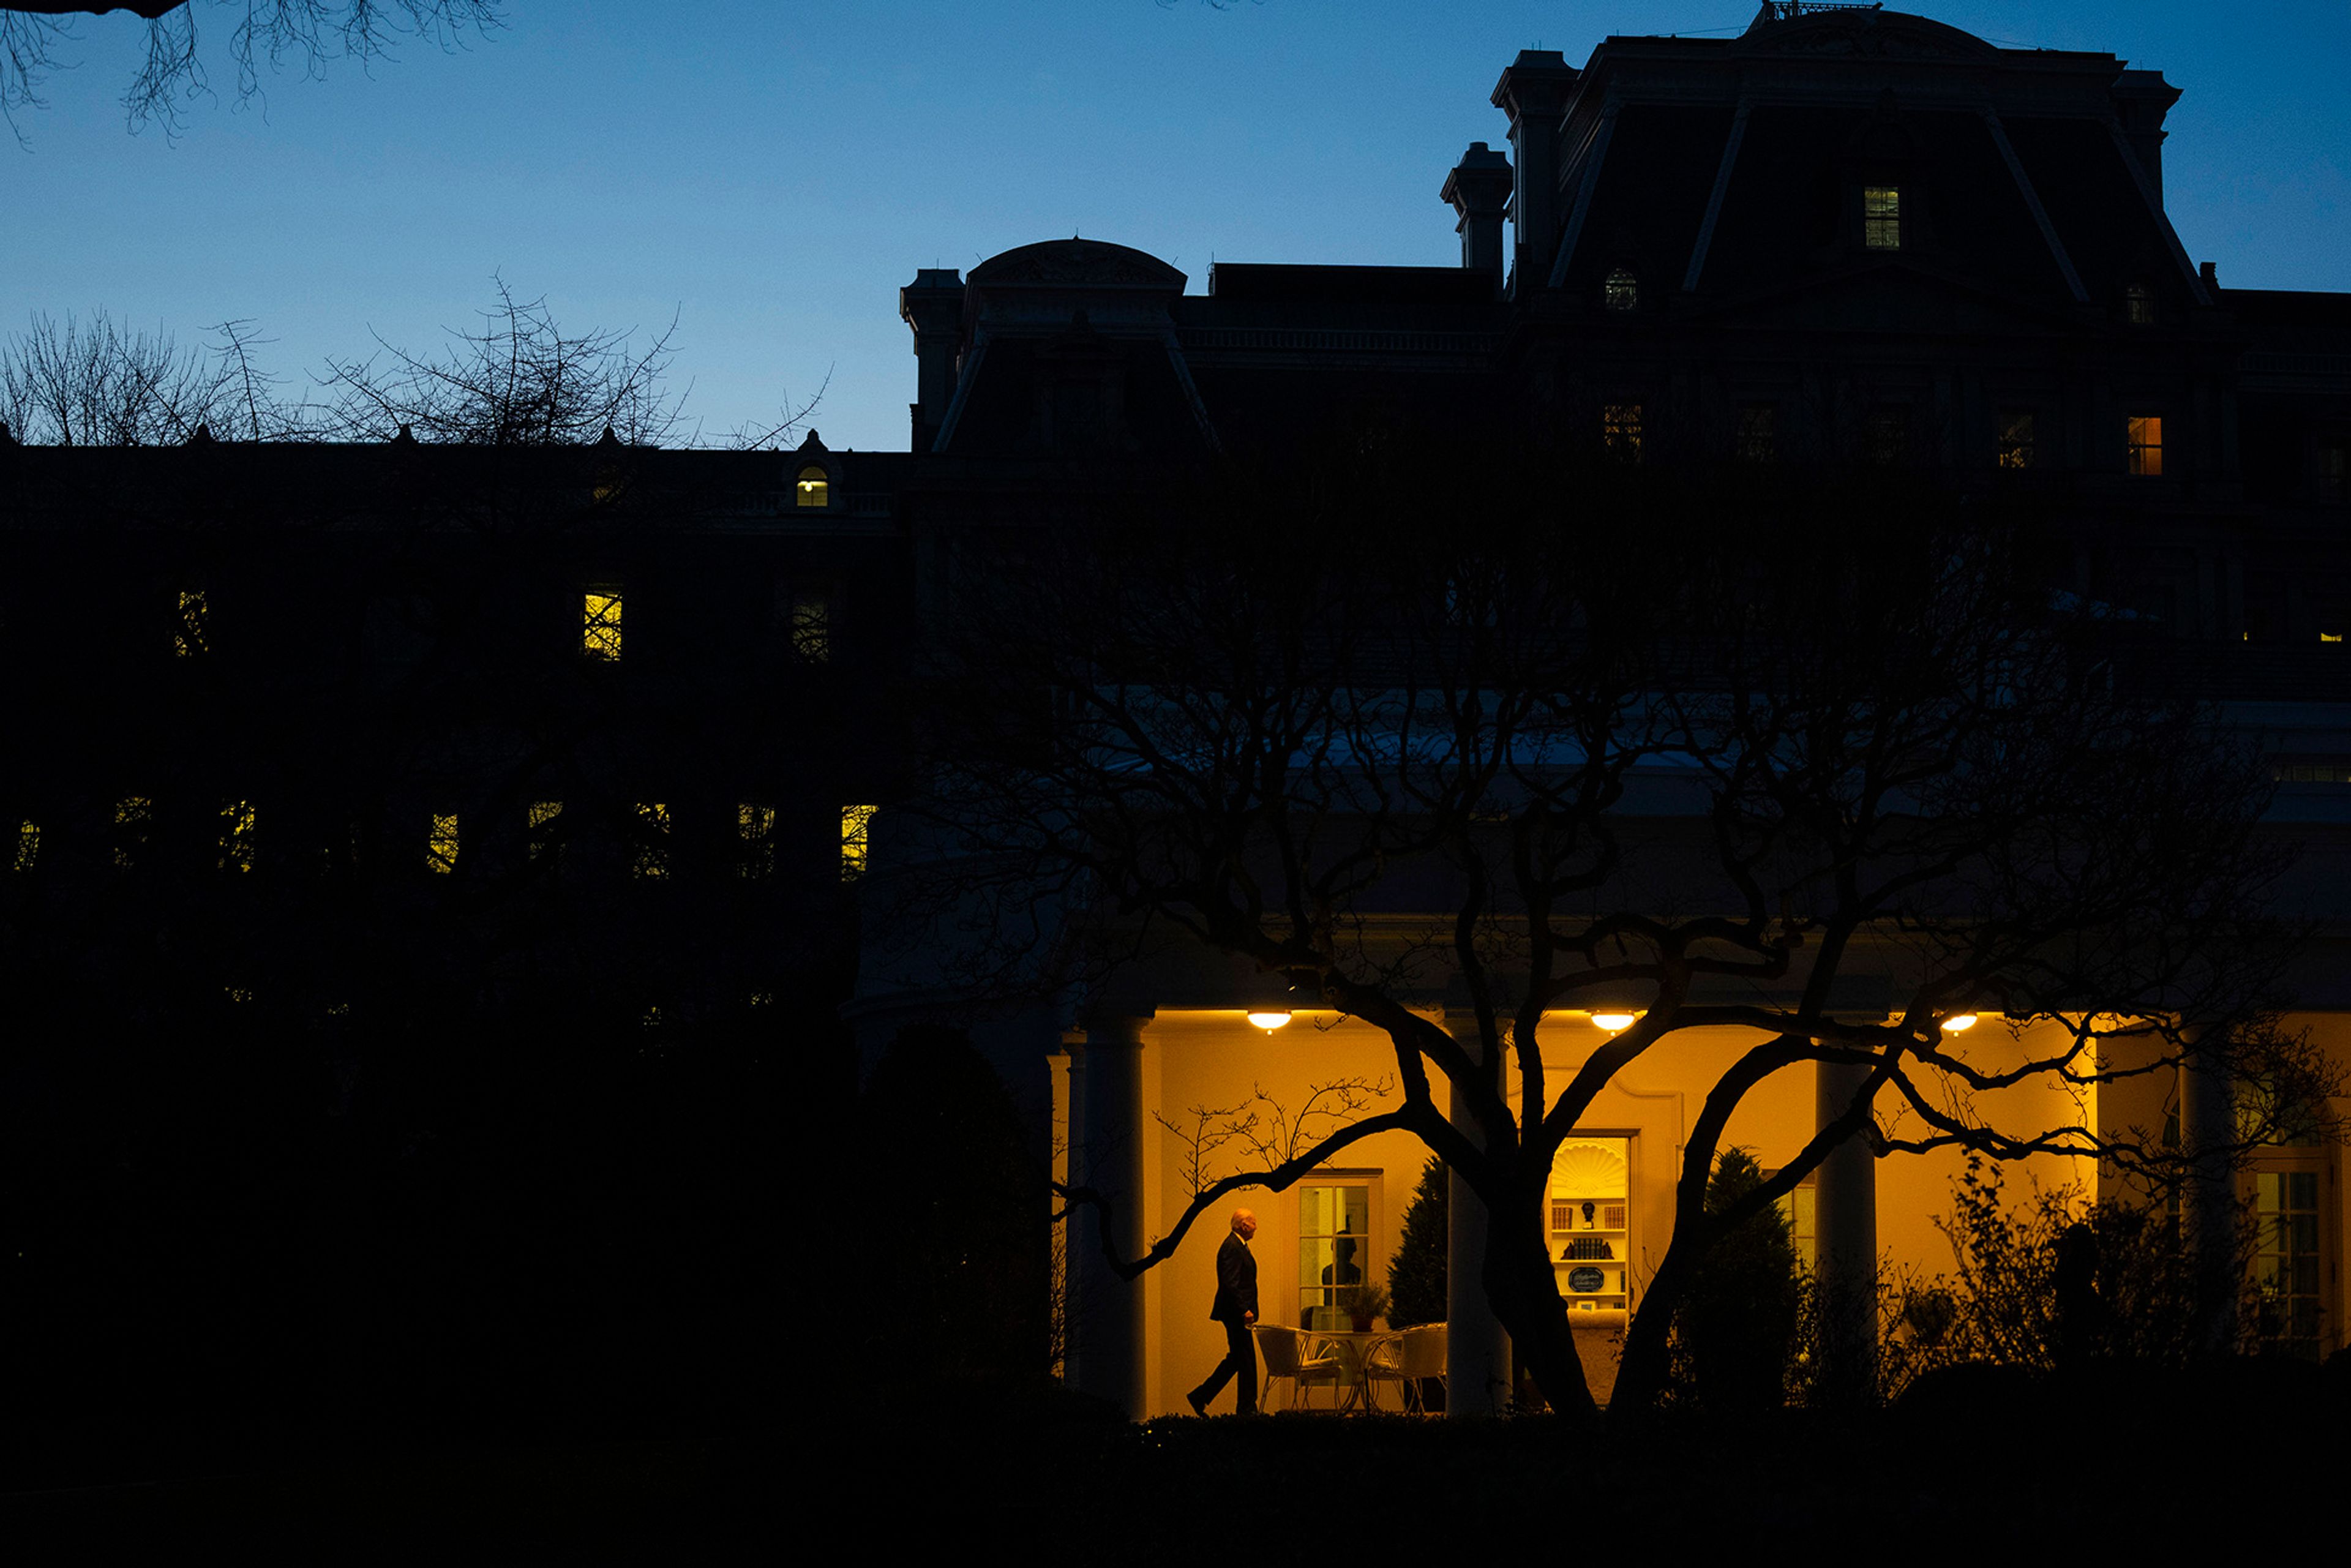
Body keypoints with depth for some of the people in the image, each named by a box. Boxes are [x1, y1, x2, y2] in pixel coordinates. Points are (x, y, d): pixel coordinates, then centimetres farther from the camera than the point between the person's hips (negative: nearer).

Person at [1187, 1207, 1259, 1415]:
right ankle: (1247, 1408, 1)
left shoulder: (1239, 1246, 17)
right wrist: (1244, 1310, -24)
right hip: (1236, 1312, -11)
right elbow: (1230, 1284, -23)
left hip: (1239, 1314, 11)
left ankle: (1200, 1397, 15)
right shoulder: (1232, 1247, -16)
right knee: (1246, 1360, -5)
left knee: (1236, 1359, 12)